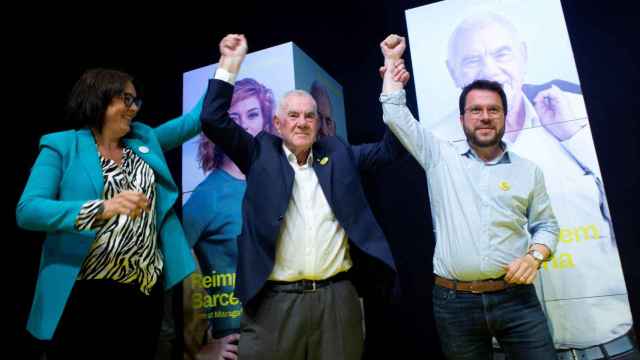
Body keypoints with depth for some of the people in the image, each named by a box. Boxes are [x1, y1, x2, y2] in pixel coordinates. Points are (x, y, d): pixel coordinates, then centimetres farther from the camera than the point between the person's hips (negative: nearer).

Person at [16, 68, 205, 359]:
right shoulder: (61, 146, -1)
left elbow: (196, 118, 16)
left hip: (146, 292, 4)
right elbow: (27, 211, -12)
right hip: (86, 292, -4)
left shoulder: (144, 139, 13)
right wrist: (104, 207, -26)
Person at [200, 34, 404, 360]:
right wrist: (229, 65, -3)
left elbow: (389, 148, 13)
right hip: (274, 300, -2)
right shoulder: (261, 153, 7)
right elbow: (214, 121, 1)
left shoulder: (338, 153, 13)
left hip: (337, 297, 2)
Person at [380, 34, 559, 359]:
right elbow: (395, 114, 0)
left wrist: (535, 255, -7)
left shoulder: (528, 170, 7)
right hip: (453, 302, -1)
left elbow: (546, 225, 13)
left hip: (515, 298, 1)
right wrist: (392, 60, 8)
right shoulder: (440, 157, 2)